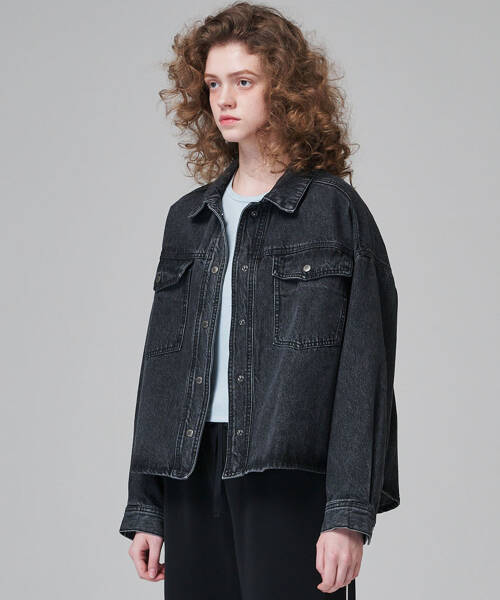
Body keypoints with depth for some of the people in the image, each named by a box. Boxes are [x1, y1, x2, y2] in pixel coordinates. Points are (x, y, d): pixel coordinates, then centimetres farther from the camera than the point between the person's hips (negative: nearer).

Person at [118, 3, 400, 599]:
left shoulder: (335, 210, 0)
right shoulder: (189, 218, 15)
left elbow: (364, 371, -6)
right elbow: (160, 365, 16)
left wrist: (349, 515, -13)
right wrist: (144, 507, 11)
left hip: (293, 479, -5)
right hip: (193, 477, 5)